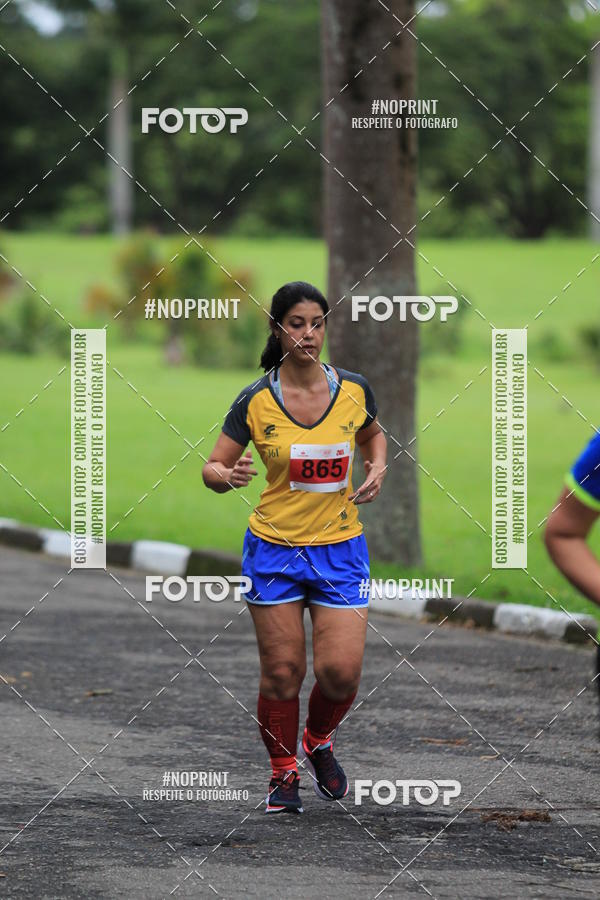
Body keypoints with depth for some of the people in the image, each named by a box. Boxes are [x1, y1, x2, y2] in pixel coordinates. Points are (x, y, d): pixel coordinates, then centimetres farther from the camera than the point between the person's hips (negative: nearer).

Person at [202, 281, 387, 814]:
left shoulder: (353, 390, -2)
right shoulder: (256, 401, -8)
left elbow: (372, 434, 21)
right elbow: (213, 468, -2)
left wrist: (377, 468, 1)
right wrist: (229, 475, -25)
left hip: (341, 549, 1)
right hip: (274, 549, -1)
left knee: (341, 669, -8)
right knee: (282, 671, -1)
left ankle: (319, 743, 23)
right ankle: (284, 775, 19)